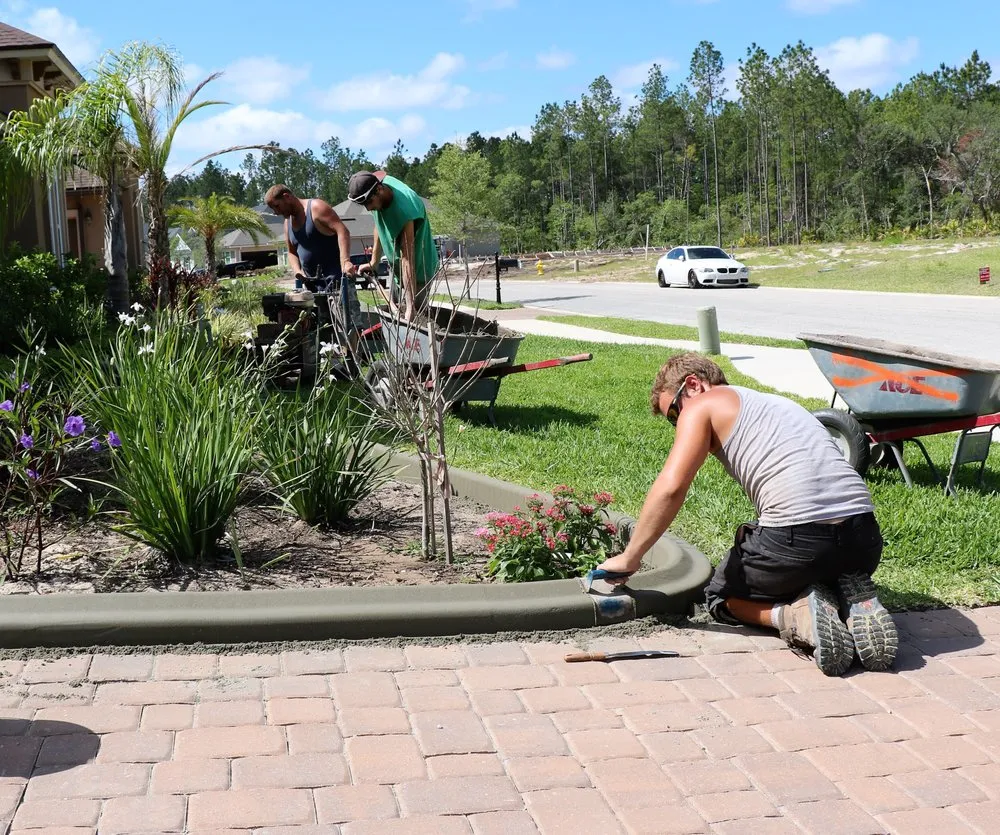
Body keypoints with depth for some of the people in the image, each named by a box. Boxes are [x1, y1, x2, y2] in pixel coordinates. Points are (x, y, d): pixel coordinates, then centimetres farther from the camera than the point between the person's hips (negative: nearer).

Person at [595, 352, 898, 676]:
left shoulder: (701, 406, 8)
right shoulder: (779, 402, 31)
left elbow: (671, 488, -5)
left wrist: (629, 558, 3)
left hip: (796, 537, -6)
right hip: (865, 539, 6)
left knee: (723, 597, 23)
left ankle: (801, 616, -6)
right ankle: (857, 604, 4)